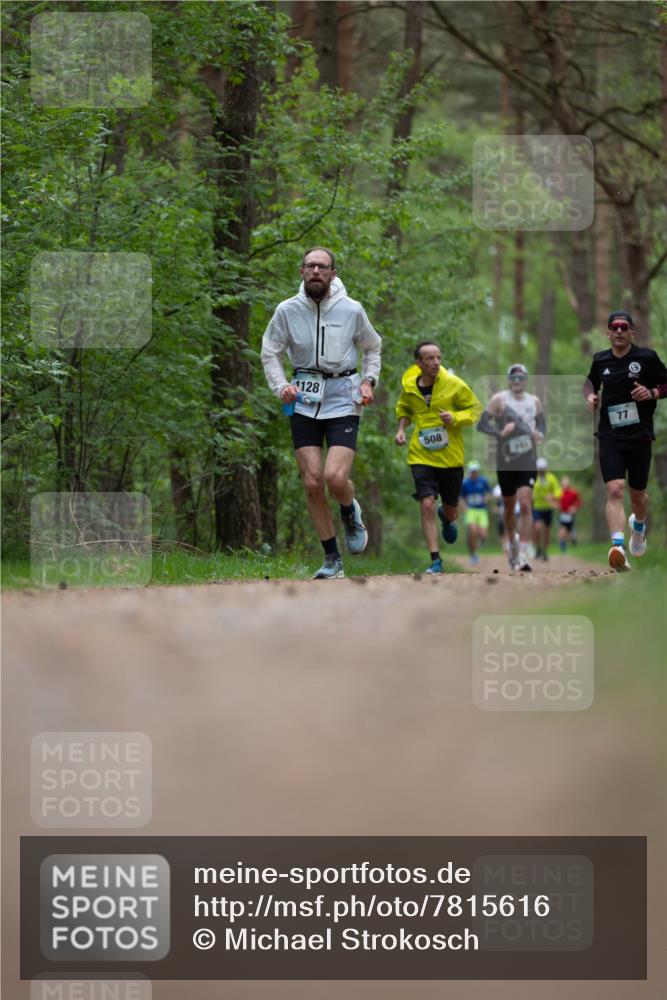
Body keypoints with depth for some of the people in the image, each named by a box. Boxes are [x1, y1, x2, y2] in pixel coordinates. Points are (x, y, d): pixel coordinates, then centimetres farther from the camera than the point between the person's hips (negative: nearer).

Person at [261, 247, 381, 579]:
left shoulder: (351, 310, -2)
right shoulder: (287, 310, -1)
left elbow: (372, 348, 15)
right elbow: (270, 353, 8)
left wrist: (368, 380, 0)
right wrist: (281, 386, -8)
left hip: (342, 401, -2)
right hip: (304, 402, 2)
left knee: (335, 477, -19)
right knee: (312, 483, -3)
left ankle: (351, 513, 18)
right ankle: (332, 559, 10)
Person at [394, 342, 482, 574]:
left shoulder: (454, 385, -9)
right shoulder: (409, 386, -2)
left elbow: (476, 408, 1)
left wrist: (455, 418, -17)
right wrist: (401, 429, 1)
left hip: (450, 457, 0)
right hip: (421, 457, 0)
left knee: (451, 510, 13)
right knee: (427, 505, -17)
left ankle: (447, 518, 53)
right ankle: (435, 560, -10)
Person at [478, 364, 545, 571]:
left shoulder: (534, 401, 7)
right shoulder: (499, 400, -4)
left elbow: (542, 423, 22)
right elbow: (482, 425, -8)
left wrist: (540, 434, -1)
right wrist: (500, 433, -25)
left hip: (528, 460, 1)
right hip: (506, 460, -1)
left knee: (525, 505, -13)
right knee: (509, 506, 12)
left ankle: (523, 554, -15)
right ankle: (512, 543, 38)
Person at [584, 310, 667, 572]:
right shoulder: (600, 360, 7)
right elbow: (590, 380, 27)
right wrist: (590, 395, 5)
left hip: (640, 436, 0)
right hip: (610, 437, 1)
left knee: (637, 494, 14)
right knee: (615, 490, -19)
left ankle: (638, 525, 50)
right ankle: (618, 547, -32)